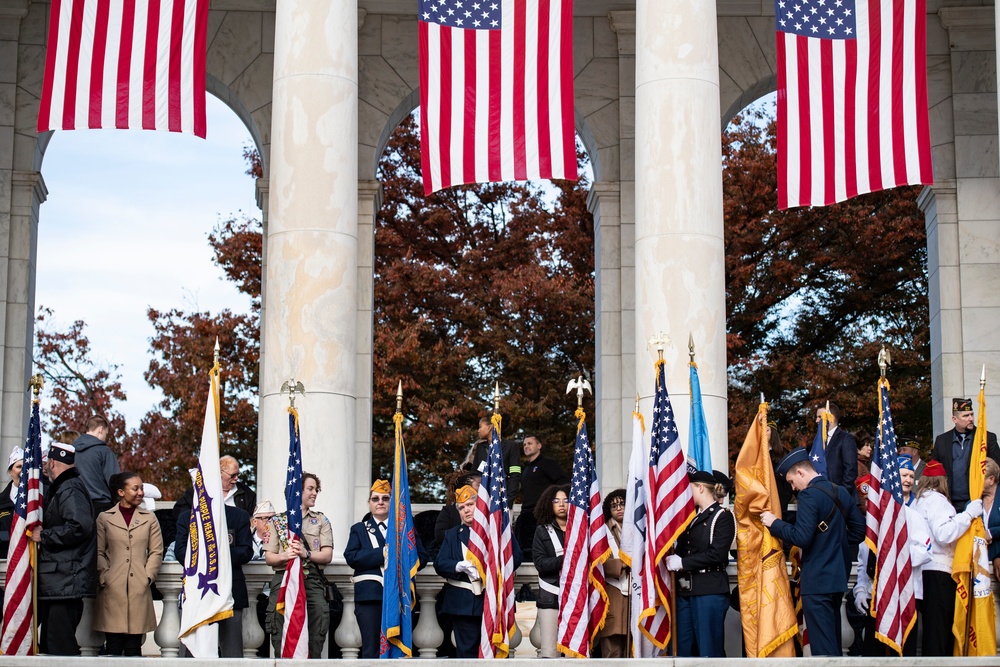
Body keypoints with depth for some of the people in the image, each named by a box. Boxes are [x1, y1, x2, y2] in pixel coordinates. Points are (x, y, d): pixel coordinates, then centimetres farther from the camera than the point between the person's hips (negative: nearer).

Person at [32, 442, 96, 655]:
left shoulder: (69, 490, -11)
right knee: (50, 646, 13)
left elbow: (80, 527, -26)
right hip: (58, 584, 11)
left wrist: (44, 536, -16)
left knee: (61, 648, -11)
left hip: (64, 582, -11)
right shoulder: (62, 488, 21)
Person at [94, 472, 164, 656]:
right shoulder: (104, 518, 8)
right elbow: (98, 553, 5)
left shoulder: (149, 518, 13)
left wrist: (147, 576, -2)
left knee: (134, 646, 1)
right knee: (113, 646, -2)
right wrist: (105, 577, -6)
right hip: (112, 590, -1)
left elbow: (156, 551, 10)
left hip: (139, 589, 2)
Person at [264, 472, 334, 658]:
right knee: (281, 635, -8)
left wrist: (307, 554, -16)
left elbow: (327, 556, 4)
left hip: (312, 581, 0)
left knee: (314, 639, -13)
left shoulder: (321, 520, 14)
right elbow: (268, 557, 7)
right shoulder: (277, 521, 13)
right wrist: (283, 556, -15)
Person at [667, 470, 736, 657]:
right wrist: (673, 559, -5)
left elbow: (717, 554, -14)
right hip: (686, 589, 7)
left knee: (709, 650, -5)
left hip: (710, 590, -7)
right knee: (684, 649, 6)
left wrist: (682, 563, -12)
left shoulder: (722, 516, -3)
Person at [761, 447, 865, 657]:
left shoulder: (809, 495, -15)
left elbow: (801, 537, -22)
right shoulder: (841, 492, 11)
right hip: (839, 576, 9)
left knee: (822, 646, -6)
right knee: (834, 638, 15)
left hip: (817, 581, -9)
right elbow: (859, 529, 16)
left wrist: (774, 523, -10)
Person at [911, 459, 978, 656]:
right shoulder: (936, 499, -7)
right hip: (938, 570, -9)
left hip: (925, 569, 9)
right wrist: (969, 513, -15)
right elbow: (944, 534, -20)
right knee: (939, 630, -9)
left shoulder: (917, 501, 17)